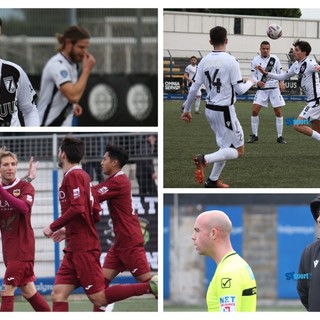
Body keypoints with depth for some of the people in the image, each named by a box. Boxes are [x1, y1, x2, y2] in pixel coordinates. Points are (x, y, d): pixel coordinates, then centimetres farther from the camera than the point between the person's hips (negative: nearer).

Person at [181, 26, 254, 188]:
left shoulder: (204, 61, 1)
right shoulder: (230, 60, -15)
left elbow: (194, 88, 3)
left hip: (210, 109, 7)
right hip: (225, 111, -7)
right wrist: (250, 83, 8)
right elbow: (239, 89, -14)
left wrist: (186, 110, 15)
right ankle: (205, 159, -19)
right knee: (238, 151, 3)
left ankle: (213, 180, 18)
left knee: (226, 147, 23)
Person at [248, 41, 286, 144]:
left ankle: (280, 136, 9)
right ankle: (254, 135, 3)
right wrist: (257, 82, -19)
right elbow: (253, 75, 2)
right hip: (261, 89, 0)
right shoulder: (255, 60, 0)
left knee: (278, 112, -1)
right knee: (255, 110, -10)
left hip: (274, 89, 0)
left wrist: (281, 82, -13)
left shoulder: (274, 59, 0)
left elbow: (280, 72, 4)